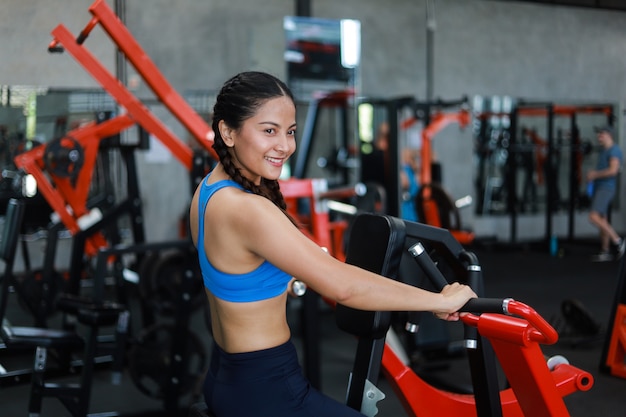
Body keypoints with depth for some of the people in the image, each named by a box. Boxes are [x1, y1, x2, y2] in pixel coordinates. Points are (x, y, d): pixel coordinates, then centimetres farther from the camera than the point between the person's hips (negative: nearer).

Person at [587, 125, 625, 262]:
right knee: (602, 220, 9)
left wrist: (595, 174, -14)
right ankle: (605, 252, 13)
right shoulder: (604, 151, 17)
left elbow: (613, 170, -26)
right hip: (598, 188, 10)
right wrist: (593, 174, 7)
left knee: (594, 217, -20)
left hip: (606, 188, -10)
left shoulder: (615, 150, -13)